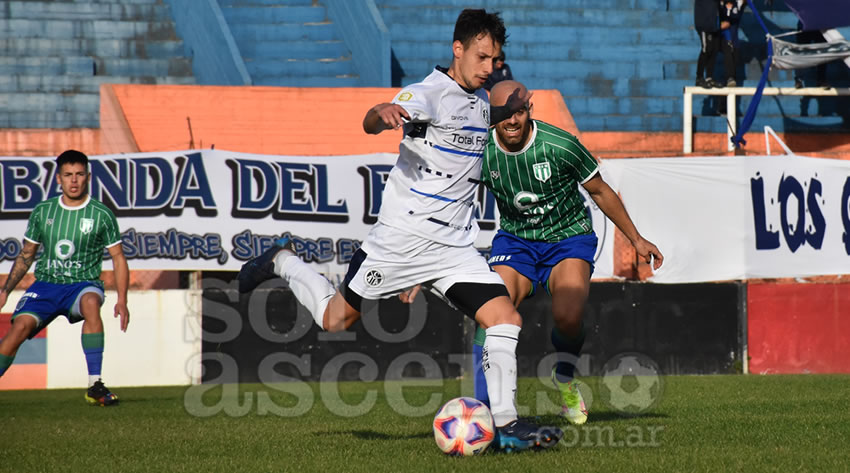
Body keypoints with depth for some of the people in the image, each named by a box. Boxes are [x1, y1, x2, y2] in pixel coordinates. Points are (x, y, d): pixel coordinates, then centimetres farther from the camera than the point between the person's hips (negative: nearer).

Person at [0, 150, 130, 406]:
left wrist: (122, 300, -4)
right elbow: (26, 255, 17)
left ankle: (95, 385, -33)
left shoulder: (102, 215, 0)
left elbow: (118, 258, 5)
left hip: (83, 283, -2)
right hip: (46, 282, 2)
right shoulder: (42, 212, 7)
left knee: (91, 302, -38)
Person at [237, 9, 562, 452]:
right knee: (336, 319, 6)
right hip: (402, 236, -6)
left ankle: (506, 425, -6)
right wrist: (383, 114, -55)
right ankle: (282, 261, 33)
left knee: (506, 319, -10)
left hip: (455, 247, 6)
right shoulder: (430, 92, -14)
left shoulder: (479, 99, 12)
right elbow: (371, 122, -32)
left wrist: (509, 110, 19)